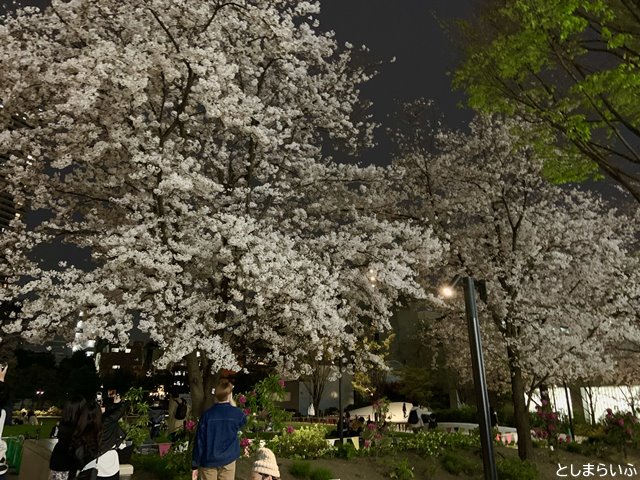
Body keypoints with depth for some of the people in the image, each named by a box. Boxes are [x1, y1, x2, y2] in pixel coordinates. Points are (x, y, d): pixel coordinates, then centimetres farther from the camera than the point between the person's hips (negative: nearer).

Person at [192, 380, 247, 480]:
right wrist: (233, 405, 20)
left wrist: (195, 465, 1)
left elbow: (199, 442, -7)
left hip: (208, 461, 0)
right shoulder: (237, 413, -7)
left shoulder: (207, 415, -10)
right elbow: (243, 421, 18)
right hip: (227, 461, 0)